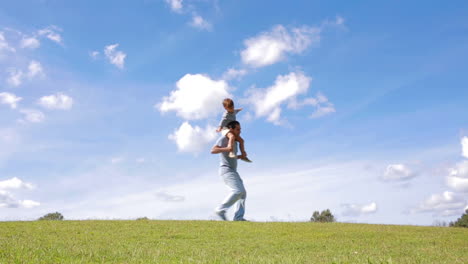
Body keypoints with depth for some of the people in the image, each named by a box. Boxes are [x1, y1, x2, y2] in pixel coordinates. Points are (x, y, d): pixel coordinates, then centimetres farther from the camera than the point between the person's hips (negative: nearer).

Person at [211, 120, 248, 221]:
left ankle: (238, 217, -3)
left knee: (242, 193, 2)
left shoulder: (233, 141, 21)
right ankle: (220, 210, -16)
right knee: (238, 191, -22)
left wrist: (240, 156, 19)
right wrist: (226, 148, -34)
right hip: (226, 170, -10)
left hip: (233, 171, 10)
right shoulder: (223, 138, -7)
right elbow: (213, 150, -22)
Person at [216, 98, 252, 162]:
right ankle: (231, 152, -46)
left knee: (241, 140, 4)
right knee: (232, 136, -39)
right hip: (226, 130, -9)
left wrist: (238, 110, 59)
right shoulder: (226, 114, -16)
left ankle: (243, 155, 13)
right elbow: (223, 121, -31)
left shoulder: (233, 111, 13)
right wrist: (220, 128, -47)